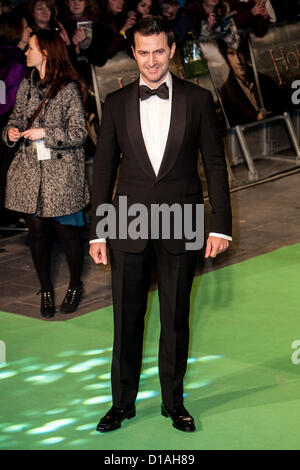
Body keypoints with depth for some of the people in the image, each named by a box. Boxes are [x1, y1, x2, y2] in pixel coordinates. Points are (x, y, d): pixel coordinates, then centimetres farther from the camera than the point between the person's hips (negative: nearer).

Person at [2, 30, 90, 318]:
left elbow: (78, 134, -9)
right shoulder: (26, 86, 10)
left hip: (62, 172, -5)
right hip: (30, 170, 5)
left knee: (66, 229, 1)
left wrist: (46, 134, -19)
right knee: (37, 229, 6)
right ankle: (46, 290, 18)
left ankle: (75, 286, 20)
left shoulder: (69, 89, -8)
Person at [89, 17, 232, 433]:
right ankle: (123, 402, 19)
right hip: (129, 227, 1)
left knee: (176, 320, 8)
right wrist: (97, 232, 4)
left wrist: (221, 225, -4)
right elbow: (104, 168, 7)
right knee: (127, 319, 6)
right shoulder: (116, 103, 5)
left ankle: (174, 402, 22)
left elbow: (215, 163, 2)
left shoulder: (197, 99, 1)